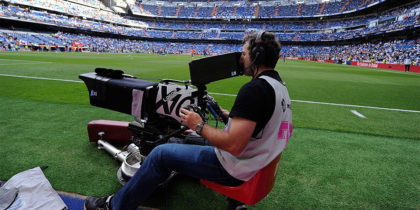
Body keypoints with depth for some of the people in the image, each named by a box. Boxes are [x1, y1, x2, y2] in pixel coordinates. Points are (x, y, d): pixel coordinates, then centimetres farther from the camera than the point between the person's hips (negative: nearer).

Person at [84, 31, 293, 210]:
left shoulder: (254, 88, -25)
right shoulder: (279, 85, 8)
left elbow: (233, 145, -30)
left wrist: (199, 126, -16)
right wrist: (230, 115, 14)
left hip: (232, 169, -10)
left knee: (160, 154, 0)